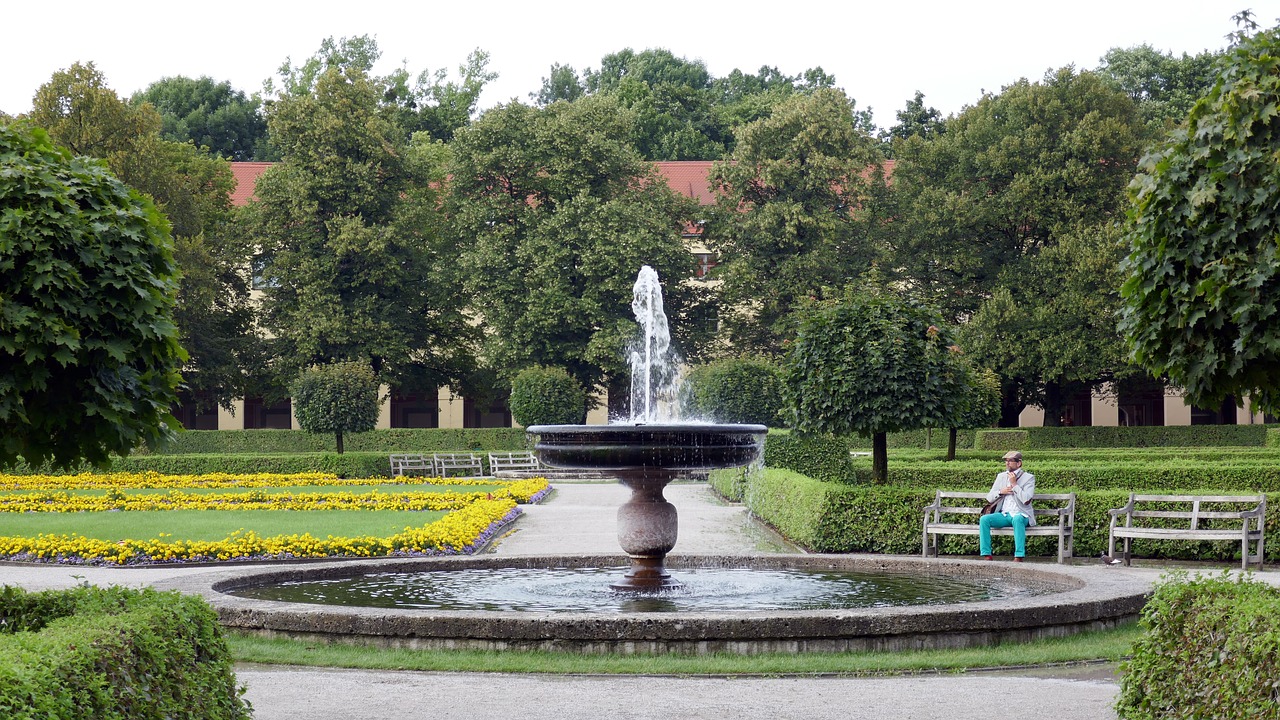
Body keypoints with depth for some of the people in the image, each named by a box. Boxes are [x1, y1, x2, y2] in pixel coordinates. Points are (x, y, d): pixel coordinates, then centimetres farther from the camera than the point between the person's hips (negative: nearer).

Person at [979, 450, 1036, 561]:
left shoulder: (1028, 478, 1)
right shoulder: (1001, 476, 17)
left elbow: (1026, 500, -14)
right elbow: (989, 498, 15)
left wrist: (1014, 484, -13)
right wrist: (1001, 492, -4)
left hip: (1021, 515, -5)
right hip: (1004, 514, 5)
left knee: (1017, 519, -40)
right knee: (984, 519, -23)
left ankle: (1019, 556, -43)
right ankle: (986, 555, -24)